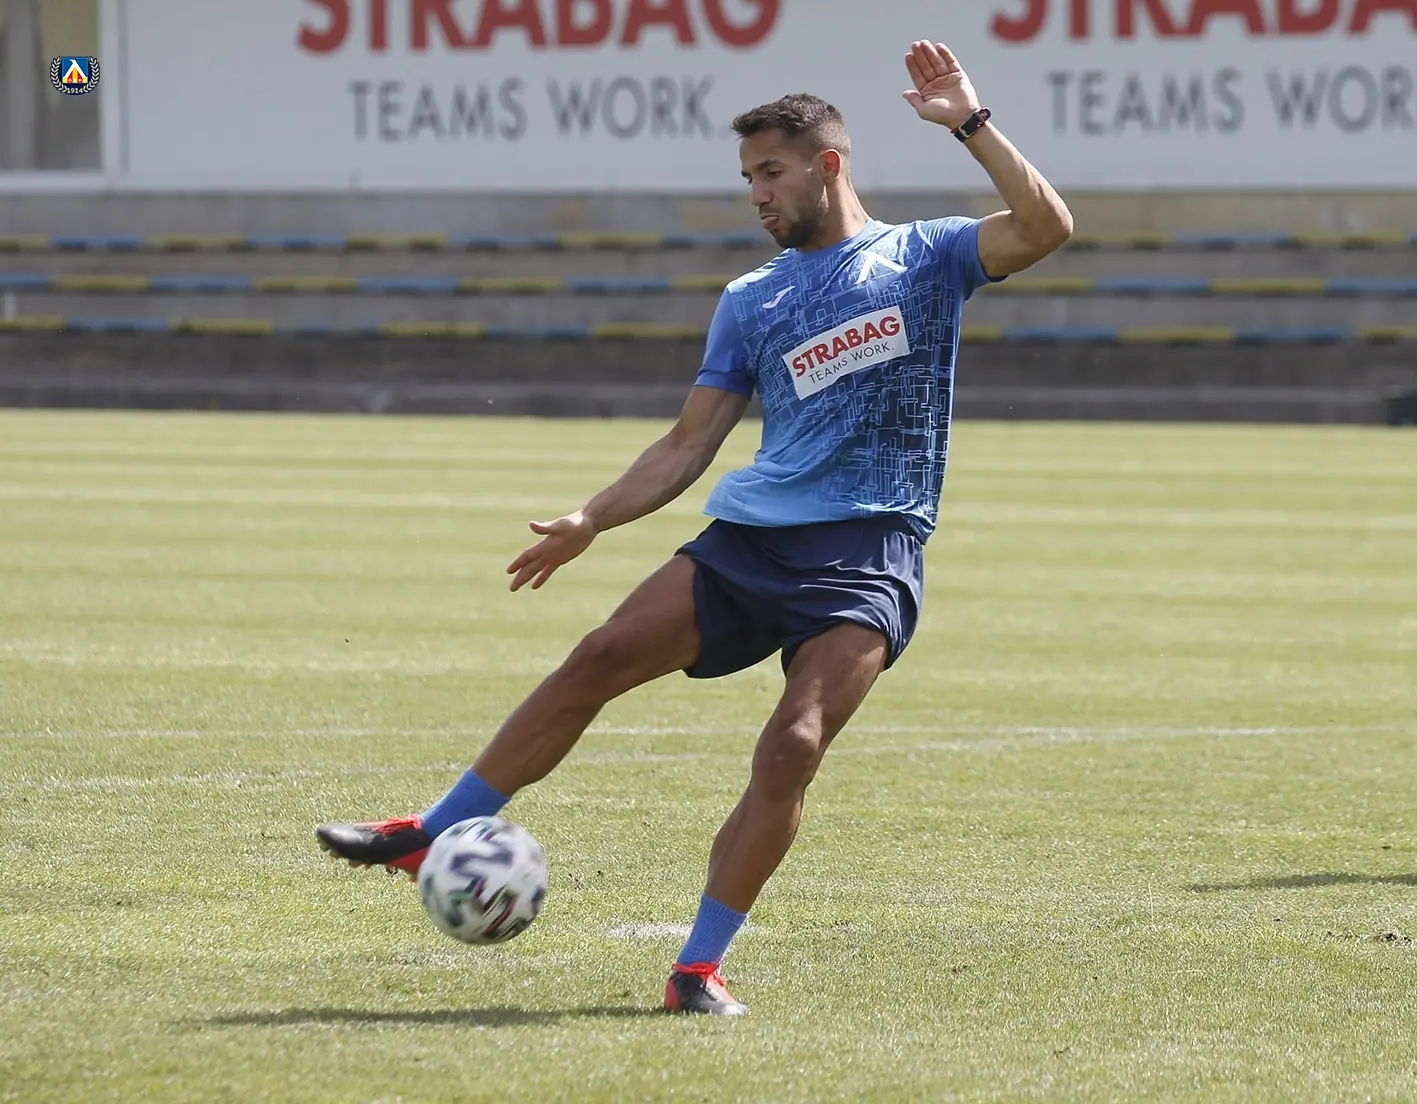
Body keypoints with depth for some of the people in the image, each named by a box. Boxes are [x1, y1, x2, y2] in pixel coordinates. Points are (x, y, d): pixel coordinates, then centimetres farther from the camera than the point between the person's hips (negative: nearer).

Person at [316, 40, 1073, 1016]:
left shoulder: (924, 258, 5)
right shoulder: (751, 302, 16)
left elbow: (1046, 227, -10)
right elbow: (690, 443, 17)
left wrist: (969, 122, -15)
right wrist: (591, 522, 7)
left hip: (869, 557, -4)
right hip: (751, 534, 4)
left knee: (792, 749, -20)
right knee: (600, 659, -11)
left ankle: (700, 966, -13)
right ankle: (431, 838, -3)